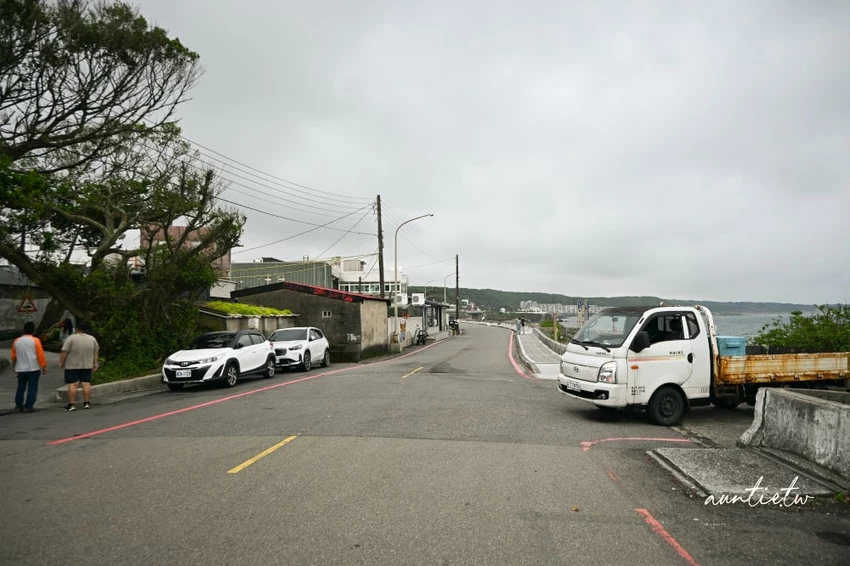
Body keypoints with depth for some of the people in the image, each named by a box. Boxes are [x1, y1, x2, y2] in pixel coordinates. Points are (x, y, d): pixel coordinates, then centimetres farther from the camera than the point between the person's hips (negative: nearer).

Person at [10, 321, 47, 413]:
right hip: (33, 368, -5)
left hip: (20, 369, 5)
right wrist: (44, 366, -1)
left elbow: (13, 356, 13)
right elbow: (40, 355, -9)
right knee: (32, 388, 0)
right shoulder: (35, 341, -8)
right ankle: (28, 406, -3)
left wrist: (15, 366, 27)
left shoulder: (17, 341, 6)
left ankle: (19, 406, 16)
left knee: (20, 388, 13)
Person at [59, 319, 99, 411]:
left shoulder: (71, 338, -10)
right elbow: (95, 353, 9)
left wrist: (61, 362, 0)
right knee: (86, 383, 5)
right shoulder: (92, 339, 4)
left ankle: (71, 404, -2)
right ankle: (87, 403, 6)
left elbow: (64, 352, -11)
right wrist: (95, 364, 15)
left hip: (72, 366, -3)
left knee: (73, 384, -2)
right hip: (87, 365, 4)